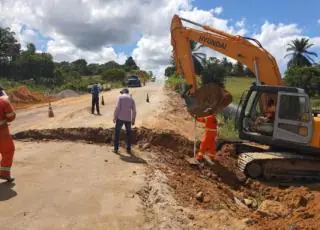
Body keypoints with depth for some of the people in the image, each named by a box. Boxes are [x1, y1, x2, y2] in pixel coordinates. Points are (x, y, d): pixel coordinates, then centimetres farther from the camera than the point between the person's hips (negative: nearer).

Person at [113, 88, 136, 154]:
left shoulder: (120, 97, -1)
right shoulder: (131, 99, 9)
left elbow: (117, 108, -11)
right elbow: (134, 111, 7)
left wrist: (114, 117, -5)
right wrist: (133, 120, 14)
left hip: (120, 118, -3)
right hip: (128, 119, 3)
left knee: (117, 133, 9)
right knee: (128, 134, 13)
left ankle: (116, 149, 8)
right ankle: (128, 149, 12)